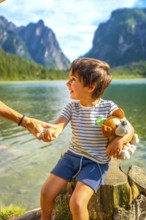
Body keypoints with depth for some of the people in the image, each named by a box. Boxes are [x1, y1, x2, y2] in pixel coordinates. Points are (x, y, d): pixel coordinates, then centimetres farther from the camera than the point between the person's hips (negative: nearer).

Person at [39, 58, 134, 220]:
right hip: (72, 156, 4)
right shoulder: (72, 107, -2)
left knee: (77, 203, -21)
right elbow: (59, 125, -15)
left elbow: (129, 128, -8)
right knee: (46, 192, -1)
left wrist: (120, 140, -30)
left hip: (95, 163, -4)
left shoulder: (109, 107, -12)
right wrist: (50, 132, -40)